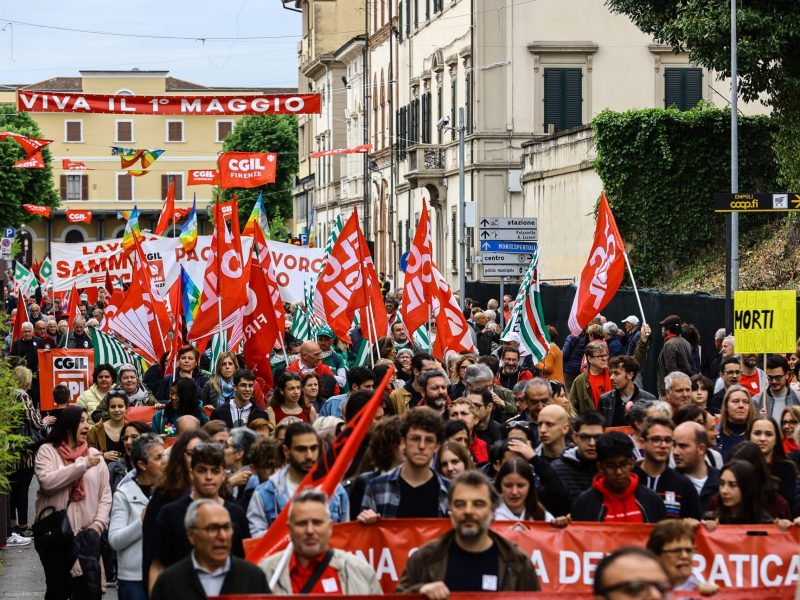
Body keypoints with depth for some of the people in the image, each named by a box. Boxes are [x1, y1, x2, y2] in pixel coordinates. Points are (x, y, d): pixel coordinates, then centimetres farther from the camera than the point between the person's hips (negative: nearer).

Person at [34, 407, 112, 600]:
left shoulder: (94, 454, 8)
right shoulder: (48, 451, -1)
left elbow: (105, 495, 8)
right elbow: (47, 482, -18)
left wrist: (99, 524, -6)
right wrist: (83, 464, -18)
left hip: (87, 535, 2)